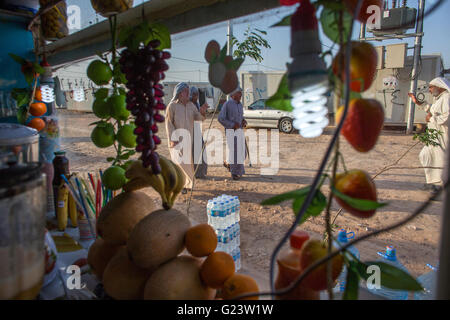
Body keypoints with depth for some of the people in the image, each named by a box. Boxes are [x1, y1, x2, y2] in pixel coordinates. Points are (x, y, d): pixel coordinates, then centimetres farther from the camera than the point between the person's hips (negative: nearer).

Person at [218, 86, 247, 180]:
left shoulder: (240, 105, 12)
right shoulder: (227, 104, -12)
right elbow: (221, 118, -15)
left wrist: (244, 122, 1)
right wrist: (232, 125, -19)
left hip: (239, 131, 7)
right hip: (231, 131, -7)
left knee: (241, 152, 9)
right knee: (234, 152, -4)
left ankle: (228, 164, 31)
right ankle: (234, 173, 9)